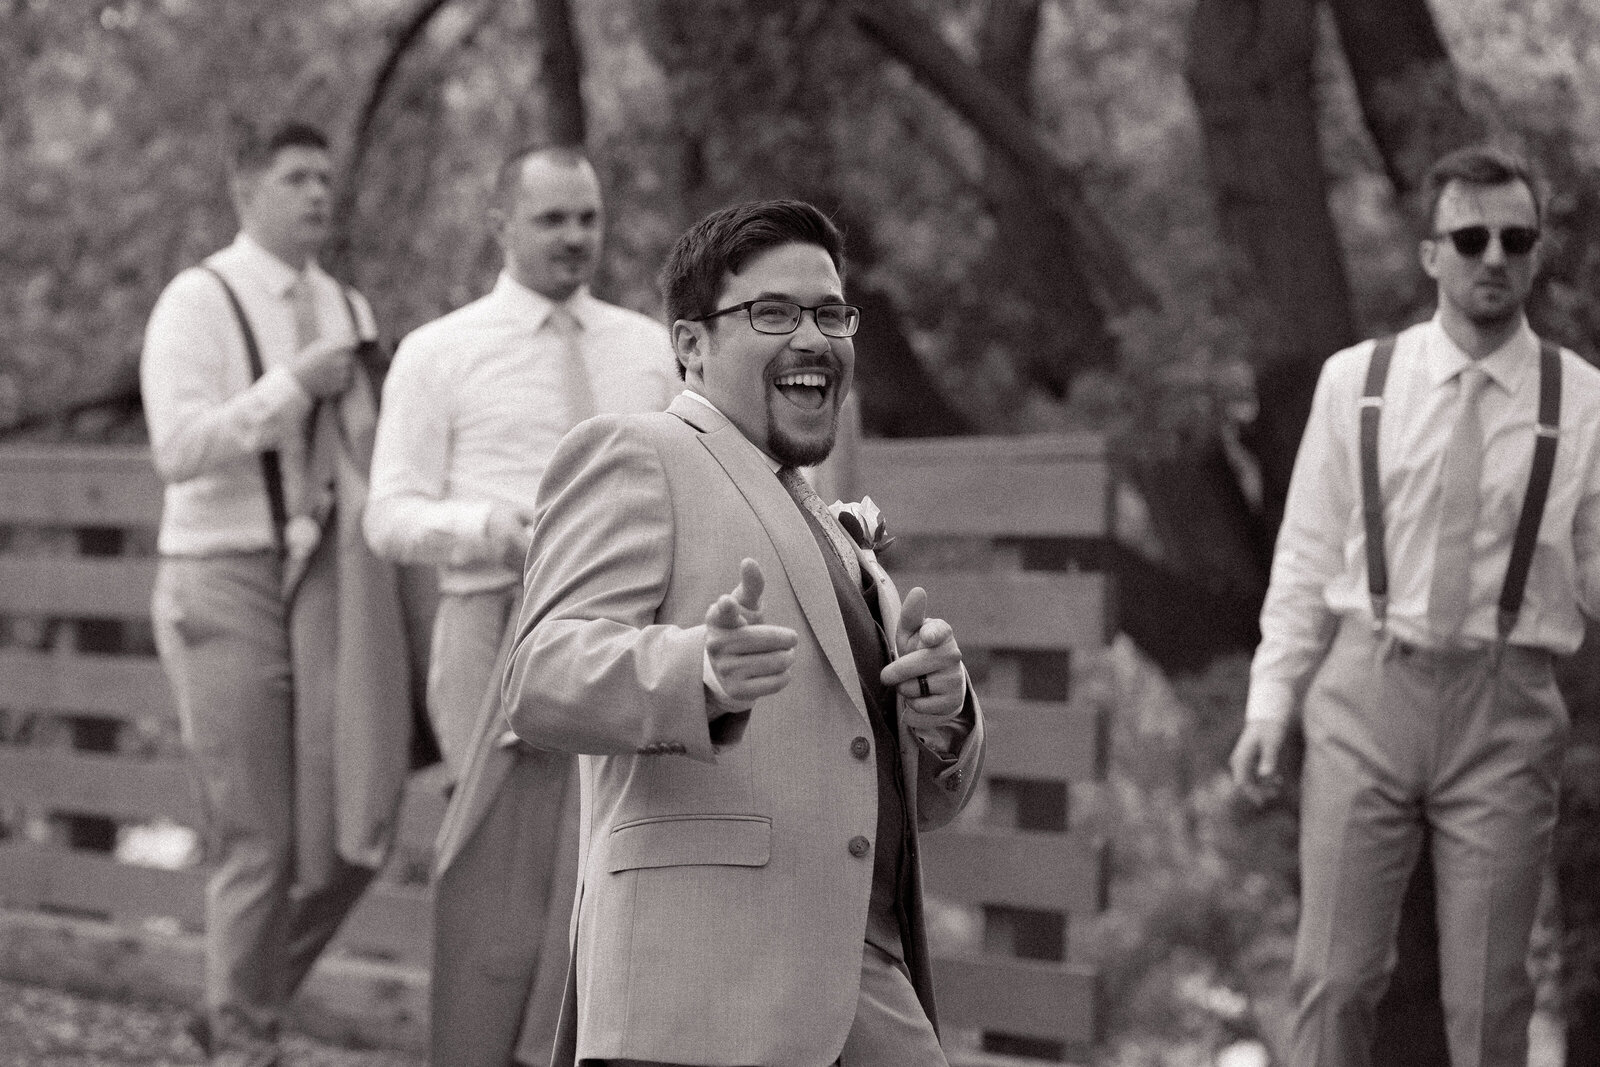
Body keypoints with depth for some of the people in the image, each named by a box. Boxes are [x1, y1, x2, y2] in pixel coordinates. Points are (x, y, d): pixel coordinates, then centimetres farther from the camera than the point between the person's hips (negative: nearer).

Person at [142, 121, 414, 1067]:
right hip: (227, 574, -5)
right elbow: (177, 447, -17)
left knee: (357, 827, -1)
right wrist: (292, 386, -16)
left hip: (332, 576, 5)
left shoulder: (349, 309, 13)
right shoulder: (198, 302, -5)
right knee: (256, 839, 0)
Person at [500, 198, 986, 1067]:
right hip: (702, 992, -8)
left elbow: (918, 801, 27)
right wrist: (701, 675, -33)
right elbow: (541, 679, -13)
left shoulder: (842, 540, 28)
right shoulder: (630, 458, 2)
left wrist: (943, 713, 3)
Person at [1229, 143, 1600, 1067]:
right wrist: (1273, 699, 1)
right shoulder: (1356, 381, 4)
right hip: (1366, 689, 1)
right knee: (1338, 976, 3)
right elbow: (1306, 558, 7)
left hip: (1505, 711, 0)